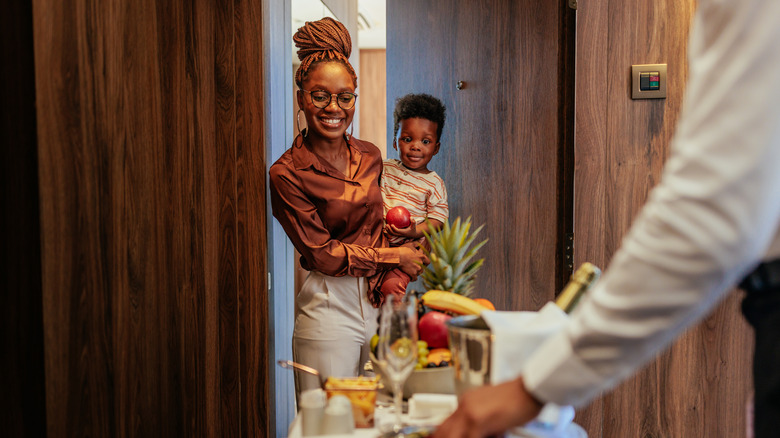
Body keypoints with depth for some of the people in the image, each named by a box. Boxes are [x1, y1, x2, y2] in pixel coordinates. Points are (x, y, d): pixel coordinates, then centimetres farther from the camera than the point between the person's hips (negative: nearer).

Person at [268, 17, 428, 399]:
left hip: (380, 300, 5)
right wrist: (395, 258, -7)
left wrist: (393, 276, 0)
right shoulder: (287, 173, -9)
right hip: (329, 307, -5)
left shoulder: (370, 156, 8)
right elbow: (323, 253, -9)